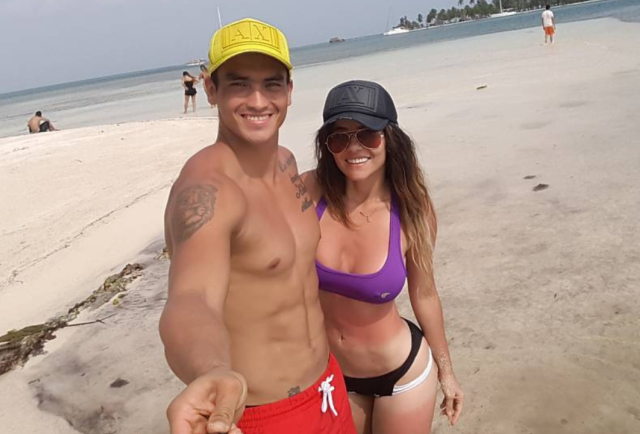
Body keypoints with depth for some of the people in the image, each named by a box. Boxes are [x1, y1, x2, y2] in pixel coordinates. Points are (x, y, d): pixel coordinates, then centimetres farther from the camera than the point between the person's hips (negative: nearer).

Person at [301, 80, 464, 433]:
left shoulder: (411, 210, -17)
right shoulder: (307, 192, -19)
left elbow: (424, 294, -4)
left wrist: (445, 371, 7)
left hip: (402, 372, -1)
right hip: (328, 372, 2)